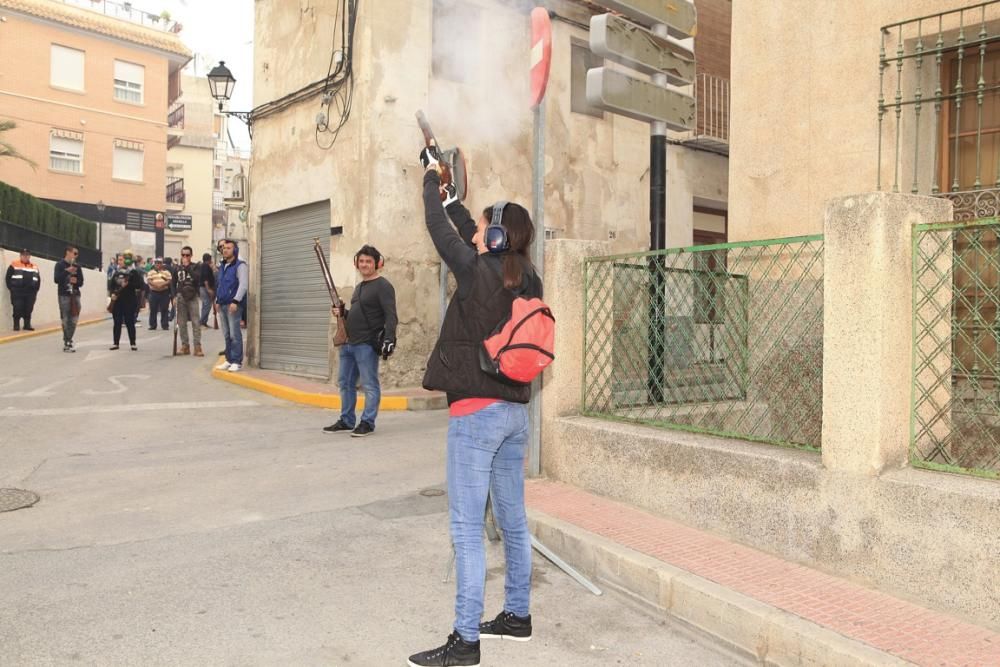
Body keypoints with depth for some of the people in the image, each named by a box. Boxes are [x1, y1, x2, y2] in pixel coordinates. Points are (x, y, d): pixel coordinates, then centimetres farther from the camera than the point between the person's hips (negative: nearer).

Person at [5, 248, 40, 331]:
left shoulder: (34, 267, 14)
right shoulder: (14, 265, 2)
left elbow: (38, 280, 19)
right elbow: (8, 277, 1)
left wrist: (35, 290, 9)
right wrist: (12, 288, -5)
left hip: (30, 293, 4)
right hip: (17, 292, -3)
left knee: (29, 309, 4)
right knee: (18, 309, -6)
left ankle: (27, 324, 11)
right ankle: (16, 325, 1)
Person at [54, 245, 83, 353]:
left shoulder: (77, 267, 15)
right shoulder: (60, 265, 1)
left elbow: (81, 282, 13)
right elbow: (56, 279, -9)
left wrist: (76, 281, -8)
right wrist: (67, 271, -19)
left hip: (75, 295, 4)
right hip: (64, 295, -4)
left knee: (74, 320, 1)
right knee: (66, 320, -6)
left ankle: (68, 341, 11)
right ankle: (67, 343, -3)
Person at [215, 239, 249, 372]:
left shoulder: (240, 265, -6)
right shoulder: (222, 267, 19)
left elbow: (243, 284, -17)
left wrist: (235, 301, -24)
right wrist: (217, 300, 17)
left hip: (233, 305, -8)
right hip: (222, 305, 8)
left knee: (235, 335, -7)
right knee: (226, 335, 10)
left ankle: (237, 362, -4)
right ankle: (229, 360, 15)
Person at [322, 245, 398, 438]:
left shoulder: (383, 286, -9)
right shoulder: (359, 287, 19)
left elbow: (391, 316, -18)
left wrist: (389, 338, -29)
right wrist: (342, 313, 9)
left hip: (366, 345, -9)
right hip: (348, 343, 9)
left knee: (369, 385, -2)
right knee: (345, 383, 14)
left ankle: (367, 422, 6)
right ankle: (346, 420, 24)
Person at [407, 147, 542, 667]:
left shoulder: (477, 273, -12)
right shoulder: (527, 280, 6)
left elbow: (438, 228, 2)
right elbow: (475, 237, 22)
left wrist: (431, 177, 20)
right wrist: (450, 194, 32)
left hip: (476, 413, -8)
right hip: (514, 413, 8)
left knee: (467, 528, -2)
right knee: (513, 521, 17)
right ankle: (517, 615, 31)